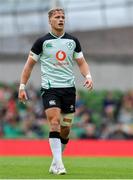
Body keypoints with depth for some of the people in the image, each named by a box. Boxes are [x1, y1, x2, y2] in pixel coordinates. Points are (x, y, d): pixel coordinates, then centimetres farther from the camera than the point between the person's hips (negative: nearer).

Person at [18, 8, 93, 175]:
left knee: (65, 129, 5)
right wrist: (22, 86, 0)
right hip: (49, 88, -4)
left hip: (69, 88, 4)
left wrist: (88, 76, -3)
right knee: (55, 123, -19)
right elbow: (29, 64, 5)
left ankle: (55, 163, 21)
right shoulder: (42, 41, 0)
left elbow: (81, 62, 16)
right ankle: (58, 164, -20)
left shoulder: (73, 41, 9)